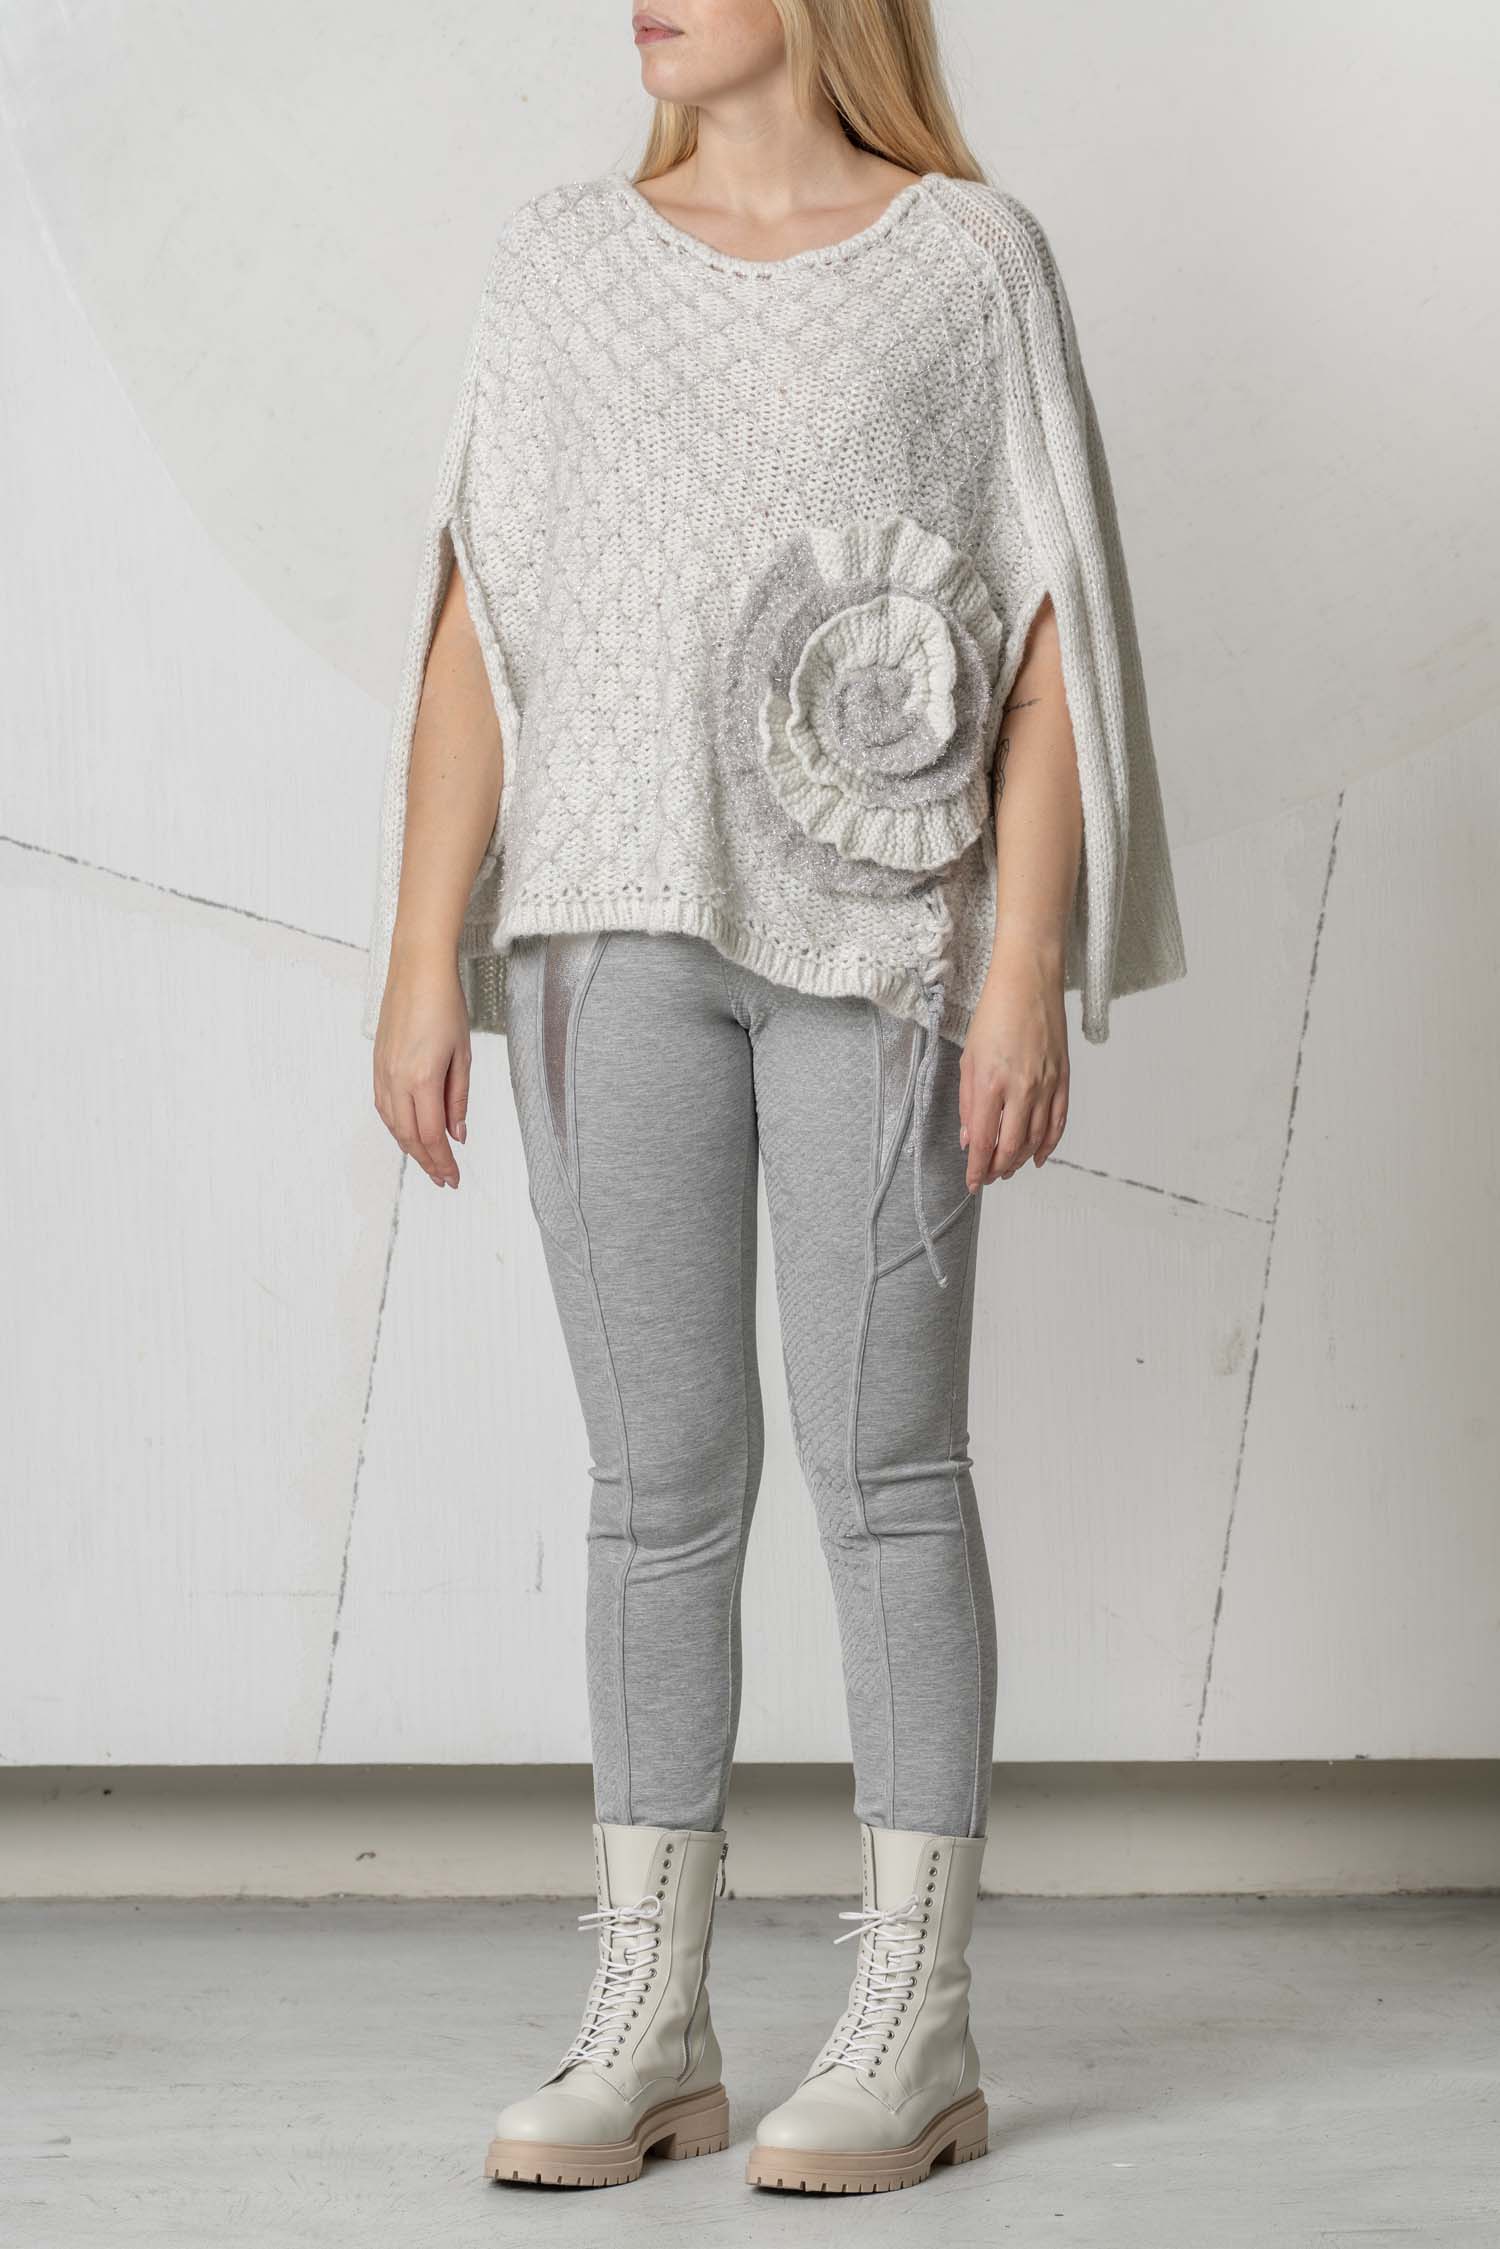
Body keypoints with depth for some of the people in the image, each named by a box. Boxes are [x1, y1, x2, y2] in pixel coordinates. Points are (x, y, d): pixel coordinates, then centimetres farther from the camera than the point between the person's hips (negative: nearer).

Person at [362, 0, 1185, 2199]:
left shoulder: (974, 260, 2)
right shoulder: (561, 264, 9)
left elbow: (1052, 630, -3)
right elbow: (478, 628, 5)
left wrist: (1029, 976, -11)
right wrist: (419, 963, -1)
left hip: (880, 931, -3)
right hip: (621, 936, 3)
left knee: (881, 1459, -3)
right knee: (663, 1472, 3)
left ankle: (915, 2023, 5)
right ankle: (648, 2023, 10)